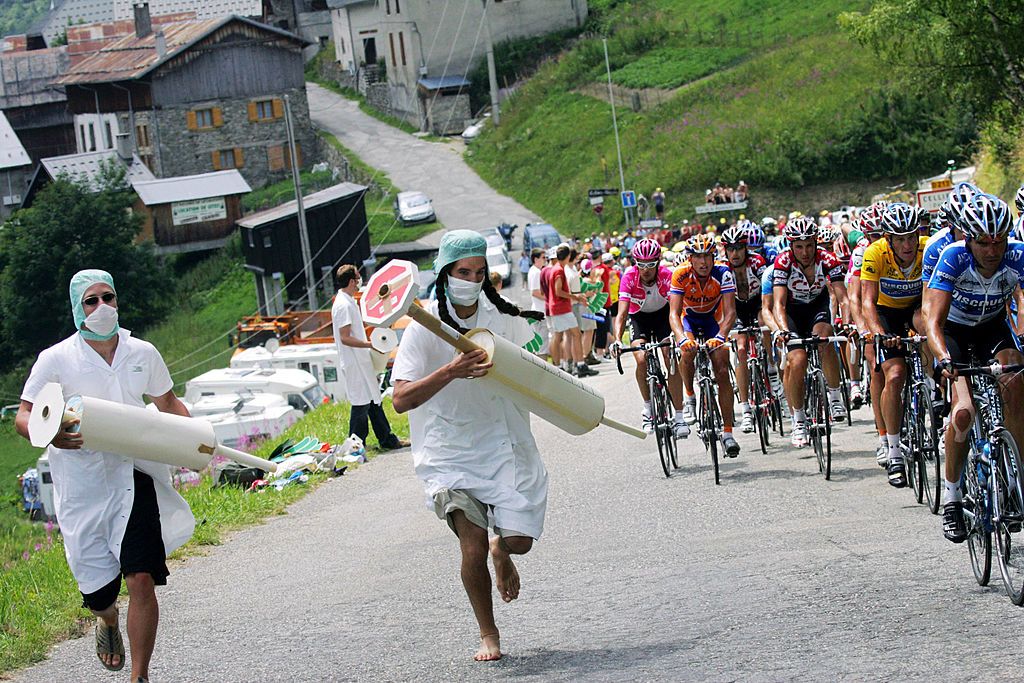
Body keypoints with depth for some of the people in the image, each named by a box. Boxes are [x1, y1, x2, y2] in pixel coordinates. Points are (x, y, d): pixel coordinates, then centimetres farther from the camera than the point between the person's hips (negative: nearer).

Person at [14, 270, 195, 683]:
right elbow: (23, 417, -1)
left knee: (142, 579, -14)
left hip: (133, 479, 1)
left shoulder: (142, 354, 7)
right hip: (81, 489, -1)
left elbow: (169, 405, 20)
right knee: (98, 591, 6)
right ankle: (108, 621, 46)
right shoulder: (56, 359, -2)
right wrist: (50, 436, -24)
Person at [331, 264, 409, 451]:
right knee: (361, 404, -4)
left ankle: (388, 440, 22)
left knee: (373, 400, 15)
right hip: (354, 364, -10)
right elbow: (345, 338, -24)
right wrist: (370, 344, -22)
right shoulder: (343, 306, -20)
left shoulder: (350, 302, 13)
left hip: (362, 361, 10)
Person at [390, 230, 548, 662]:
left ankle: (500, 551, 36)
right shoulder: (423, 328, -11)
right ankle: (488, 634, 8)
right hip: (451, 453, -3)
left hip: (505, 443, 3)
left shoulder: (506, 318, 1)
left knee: (519, 540, -4)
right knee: (472, 548, -14)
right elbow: (401, 399, -20)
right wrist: (451, 371, -32)